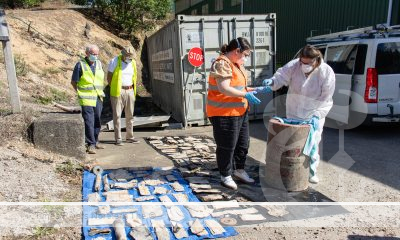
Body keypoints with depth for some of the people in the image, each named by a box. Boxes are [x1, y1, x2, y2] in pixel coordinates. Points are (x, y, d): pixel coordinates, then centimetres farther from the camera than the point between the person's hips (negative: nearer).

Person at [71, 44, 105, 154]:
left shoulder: (99, 64, 10)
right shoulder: (80, 65, -6)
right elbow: (73, 82, 0)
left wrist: (100, 92, 13)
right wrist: (81, 92, -1)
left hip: (98, 98, 6)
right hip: (86, 99, -6)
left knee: (97, 121, 13)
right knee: (89, 122, -8)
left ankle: (95, 142, 26)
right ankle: (91, 145, -2)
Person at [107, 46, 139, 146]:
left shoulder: (133, 62, 7)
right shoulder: (114, 61, -7)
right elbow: (109, 77, -2)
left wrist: (133, 89, 8)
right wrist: (114, 90, -5)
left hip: (130, 91, 5)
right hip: (118, 92, -5)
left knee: (130, 115, 8)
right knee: (117, 115, -2)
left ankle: (130, 137, 18)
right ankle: (118, 139, 3)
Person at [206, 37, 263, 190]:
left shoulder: (235, 63, 13)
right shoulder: (222, 64, -17)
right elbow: (224, 89, -26)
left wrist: (252, 89, 8)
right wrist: (246, 95, -21)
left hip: (240, 112, 10)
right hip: (224, 113, -10)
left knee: (243, 143, 18)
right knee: (227, 146, 3)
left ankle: (239, 170, 35)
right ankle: (225, 176, 20)